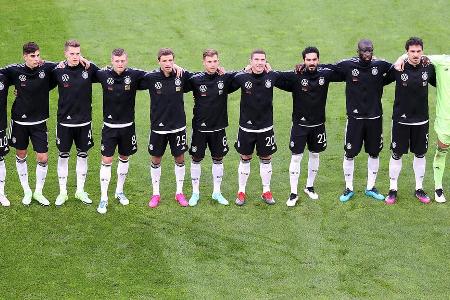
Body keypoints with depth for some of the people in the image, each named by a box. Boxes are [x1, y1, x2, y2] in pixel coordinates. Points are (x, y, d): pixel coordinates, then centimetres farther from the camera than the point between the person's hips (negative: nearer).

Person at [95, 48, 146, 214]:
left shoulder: (134, 75, -10)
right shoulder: (104, 75, -9)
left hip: (127, 126, 1)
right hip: (109, 126, -1)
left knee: (124, 158, 16)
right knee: (106, 160, -4)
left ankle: (120, 191, 35)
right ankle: (104, 198, 3)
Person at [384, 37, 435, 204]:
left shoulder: (429, 69, -4)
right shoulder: (398, 69, -11)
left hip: (421, 120, 2)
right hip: (400, 120, -2)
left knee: (420, 154, 12)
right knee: (396, 154, 6)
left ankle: (419, 189, 27)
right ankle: (393, 189, 19)